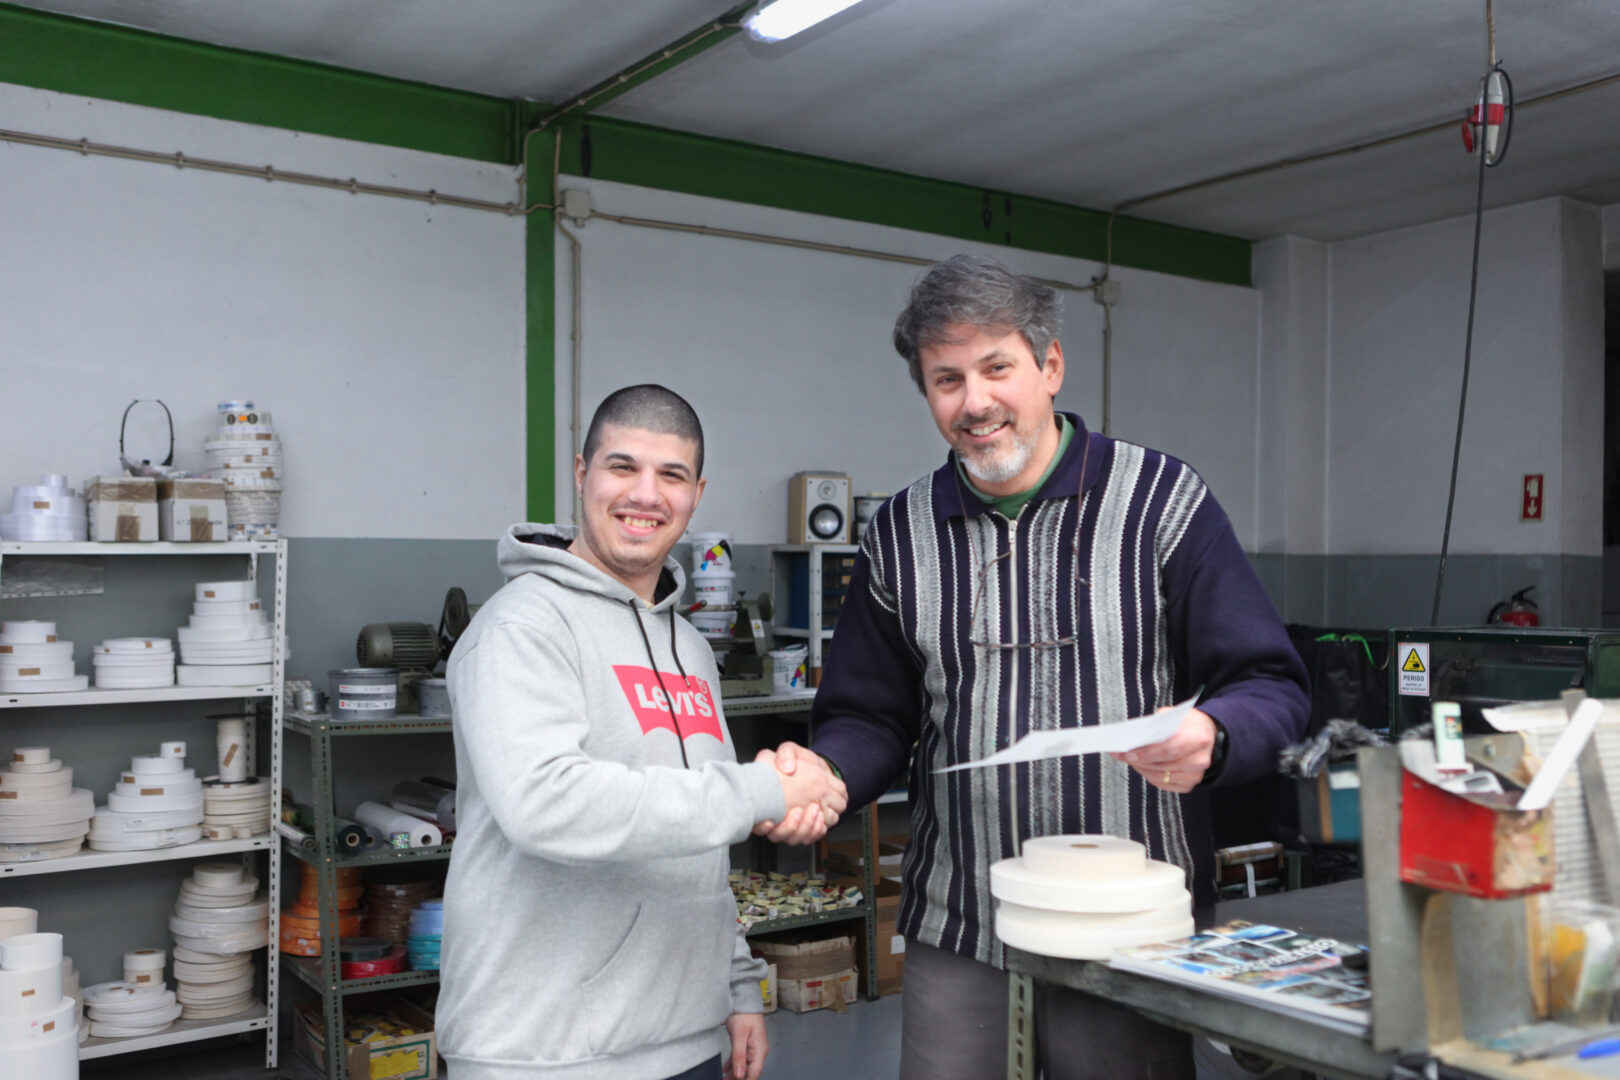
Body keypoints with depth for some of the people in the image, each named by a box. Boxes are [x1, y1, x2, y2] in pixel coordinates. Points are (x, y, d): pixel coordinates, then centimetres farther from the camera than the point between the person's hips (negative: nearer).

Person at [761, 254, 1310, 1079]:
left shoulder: (1162, 500, -3)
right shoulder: (899, 536, 6)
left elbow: (1271, 687, -4)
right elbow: (871, 718, 11)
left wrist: (1210, 738, -26)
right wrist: (823, 771, -11)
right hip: (956, 934, 2)